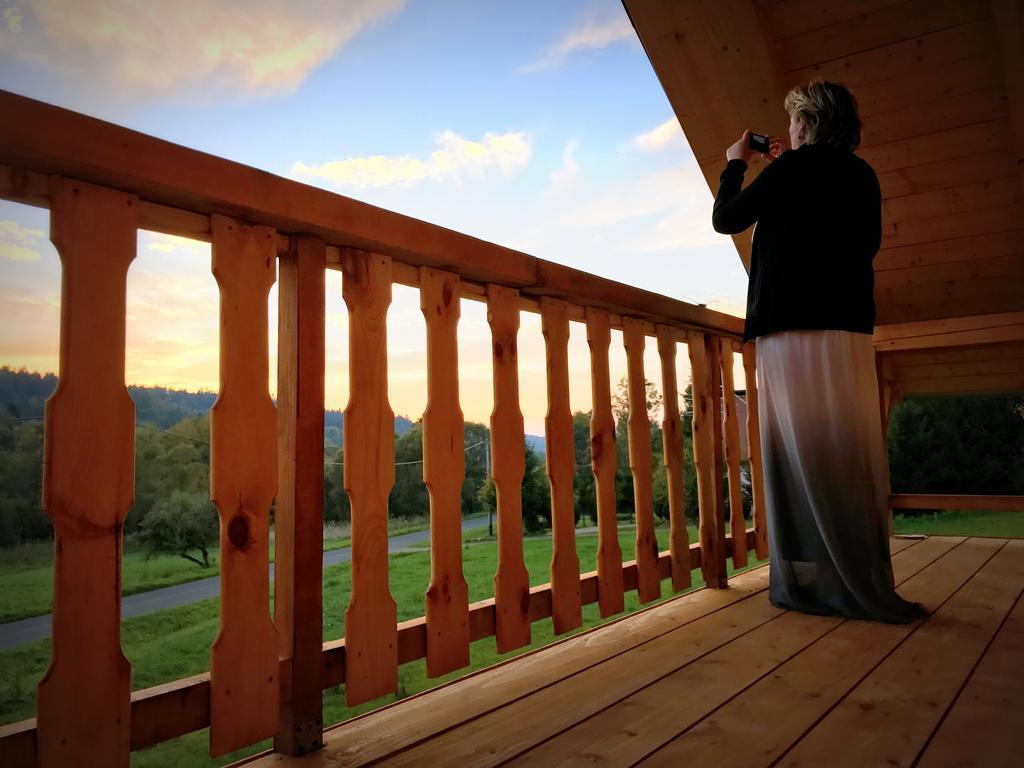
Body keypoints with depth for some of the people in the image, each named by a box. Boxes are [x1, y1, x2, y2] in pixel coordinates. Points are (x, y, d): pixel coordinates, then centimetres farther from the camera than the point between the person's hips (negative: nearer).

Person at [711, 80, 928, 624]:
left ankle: (808, 581, 0)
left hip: (793, 325, -5)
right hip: (850, 327, 5)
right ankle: (864, 587, 9)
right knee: (851, 455, 6)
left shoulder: (792, 166, -2)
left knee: (804, 457, -4)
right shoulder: (862, 175, 15)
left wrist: (735, 165, 23)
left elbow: (726, 219, 5)